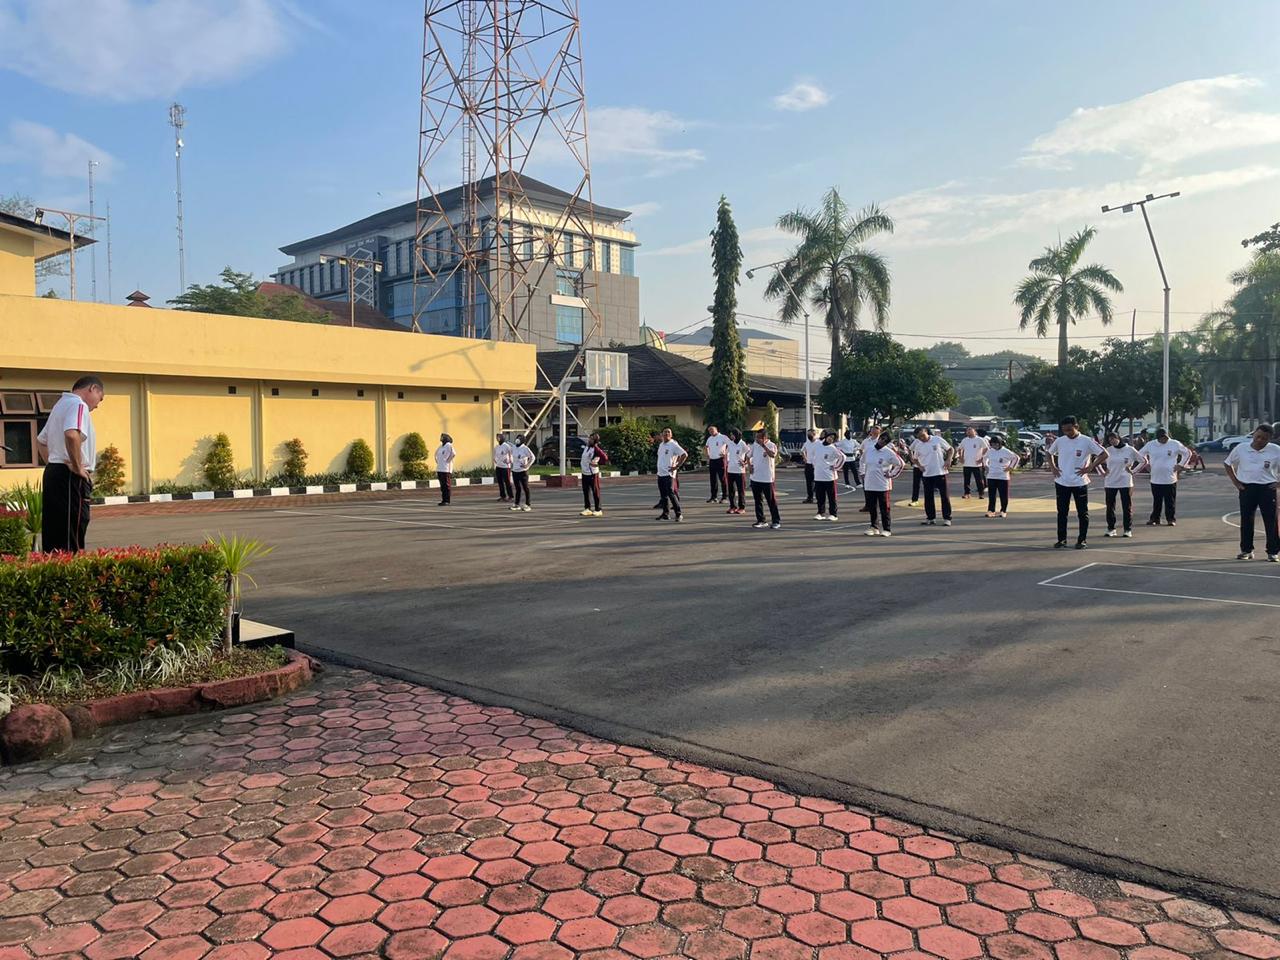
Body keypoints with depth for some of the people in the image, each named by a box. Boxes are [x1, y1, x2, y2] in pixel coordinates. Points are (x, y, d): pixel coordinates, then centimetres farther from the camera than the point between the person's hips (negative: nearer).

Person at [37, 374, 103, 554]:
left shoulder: (61, 405, 22)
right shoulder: (78, 405, -10)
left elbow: (40, 440, 32)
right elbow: (72, 435, -29)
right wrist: (78, 467, -20)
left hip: (53, 473, 10)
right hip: (72, 478, -10)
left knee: (53, 541, 11)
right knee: (71, 542, -10)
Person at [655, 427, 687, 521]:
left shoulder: (673, 445, -9)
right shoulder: (661, 445, 15)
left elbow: (685, 454, -14)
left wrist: (677, 466, -15)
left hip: (669, 474, -8)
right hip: (660, 473, 8)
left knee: (671, 494, -13)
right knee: (663, 495, 10)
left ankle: (679, 514, -8)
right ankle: (665, 513, 18)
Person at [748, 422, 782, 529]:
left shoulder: (771, 445, -10)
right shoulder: (754, 445, 7)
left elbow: (772, 455, -31)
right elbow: (749, 456, 21)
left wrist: (763, 445, -33)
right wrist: (750, 465, 4)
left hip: (767, 479, -6)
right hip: (755, 478, 6)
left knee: (771, 500, 0)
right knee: (758, 500, 11)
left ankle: (776, 521, 7)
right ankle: (760, 520, 20)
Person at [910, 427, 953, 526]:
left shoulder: (938, 439, -5)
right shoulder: (918, 445, 2)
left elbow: (950, 449, 4)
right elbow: (914, 458, 16)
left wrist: (948, 460, -11)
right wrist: (919, 466, -3)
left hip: (940, 472, -3)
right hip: (927, 474, 3)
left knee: (945, 496, 0)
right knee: (928, 497, 7)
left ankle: (947, 518, 7)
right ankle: (931, 518, 19)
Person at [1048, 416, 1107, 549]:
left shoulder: (1087, 441, -8)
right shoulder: (1060, 441, 2)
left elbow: (1104, 454, -6)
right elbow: (1050, 453, 20)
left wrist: (1089, 467, -13)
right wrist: (1053, 467, 4)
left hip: (1080, 483, -3)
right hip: (1062, 482, 3)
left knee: (1082, 513, 4)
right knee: (1062, 512, 7)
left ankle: (1082, 540, 12)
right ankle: (1062, 539, 15)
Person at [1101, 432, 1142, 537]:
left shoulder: (1130, 449, -3)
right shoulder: (1108, 450, 2)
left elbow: (1143, 461, 5)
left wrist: (1133, 470, -2)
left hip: (1125, 482, -2)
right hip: (1110, 483, 2)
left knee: (1127, 507, 2)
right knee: (1110, 507, 5)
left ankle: (1128, 529, 8)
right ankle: (1111, 528, 14)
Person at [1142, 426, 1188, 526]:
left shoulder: (1175, 444, -2)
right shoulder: (1151, 445, 3)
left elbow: (1186, 453, 7)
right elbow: (1142, 454, 18)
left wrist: (1181, 465, 1)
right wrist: (1146, 463, 9)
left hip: (1170, 479, -2)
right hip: (1155, 479, 2)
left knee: (1170, 501, 2)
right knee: (1156, 501, 9)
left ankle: (1171, 519, 11)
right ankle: (1154, 518, 17)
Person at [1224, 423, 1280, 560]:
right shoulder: (1241, 448, 1)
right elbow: (1228, 464, 12)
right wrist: (1236, 482, 5)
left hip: (1268, 489, -1)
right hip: (1247, 488, 1)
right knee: (1246, 520, 6)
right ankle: (1246, 550, 16)